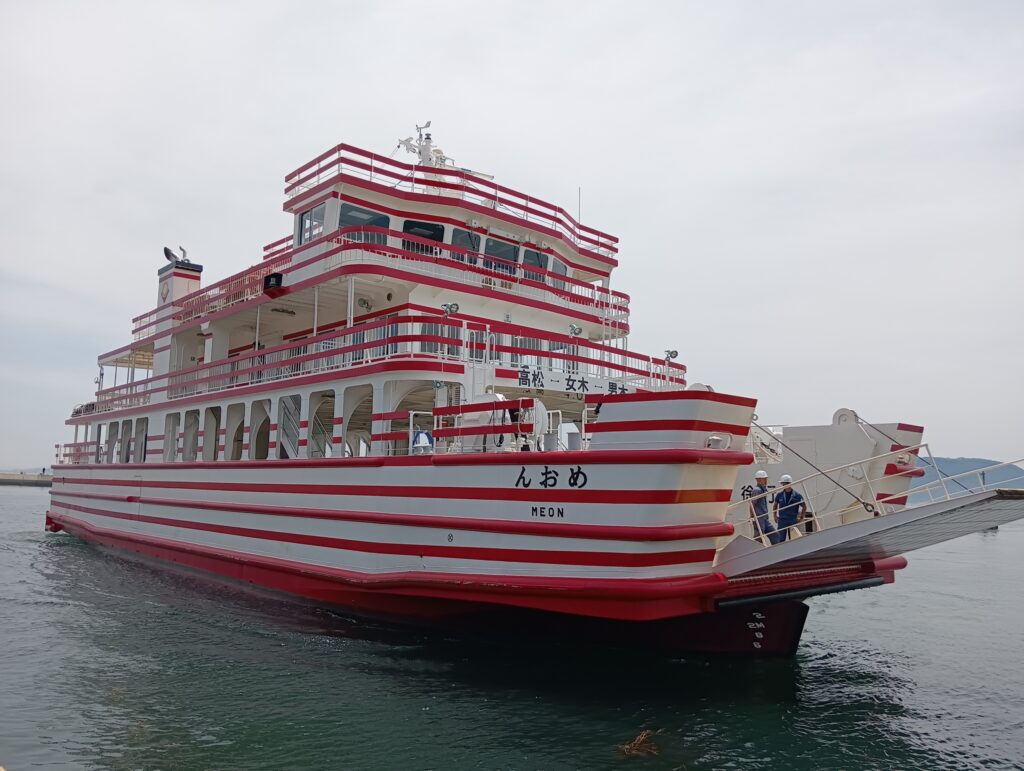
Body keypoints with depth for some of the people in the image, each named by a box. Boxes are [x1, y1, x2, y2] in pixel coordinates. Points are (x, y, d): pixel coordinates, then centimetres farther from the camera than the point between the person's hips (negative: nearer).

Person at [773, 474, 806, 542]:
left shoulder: (797, 495, -5)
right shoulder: (779, 494, 0)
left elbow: (804, 507, 5)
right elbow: (775, 505, 15)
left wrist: (801, 517, 2)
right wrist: (775, 516, 9)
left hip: (793, 521, -1)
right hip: (782, 521, 1)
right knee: (780, 540, -2)